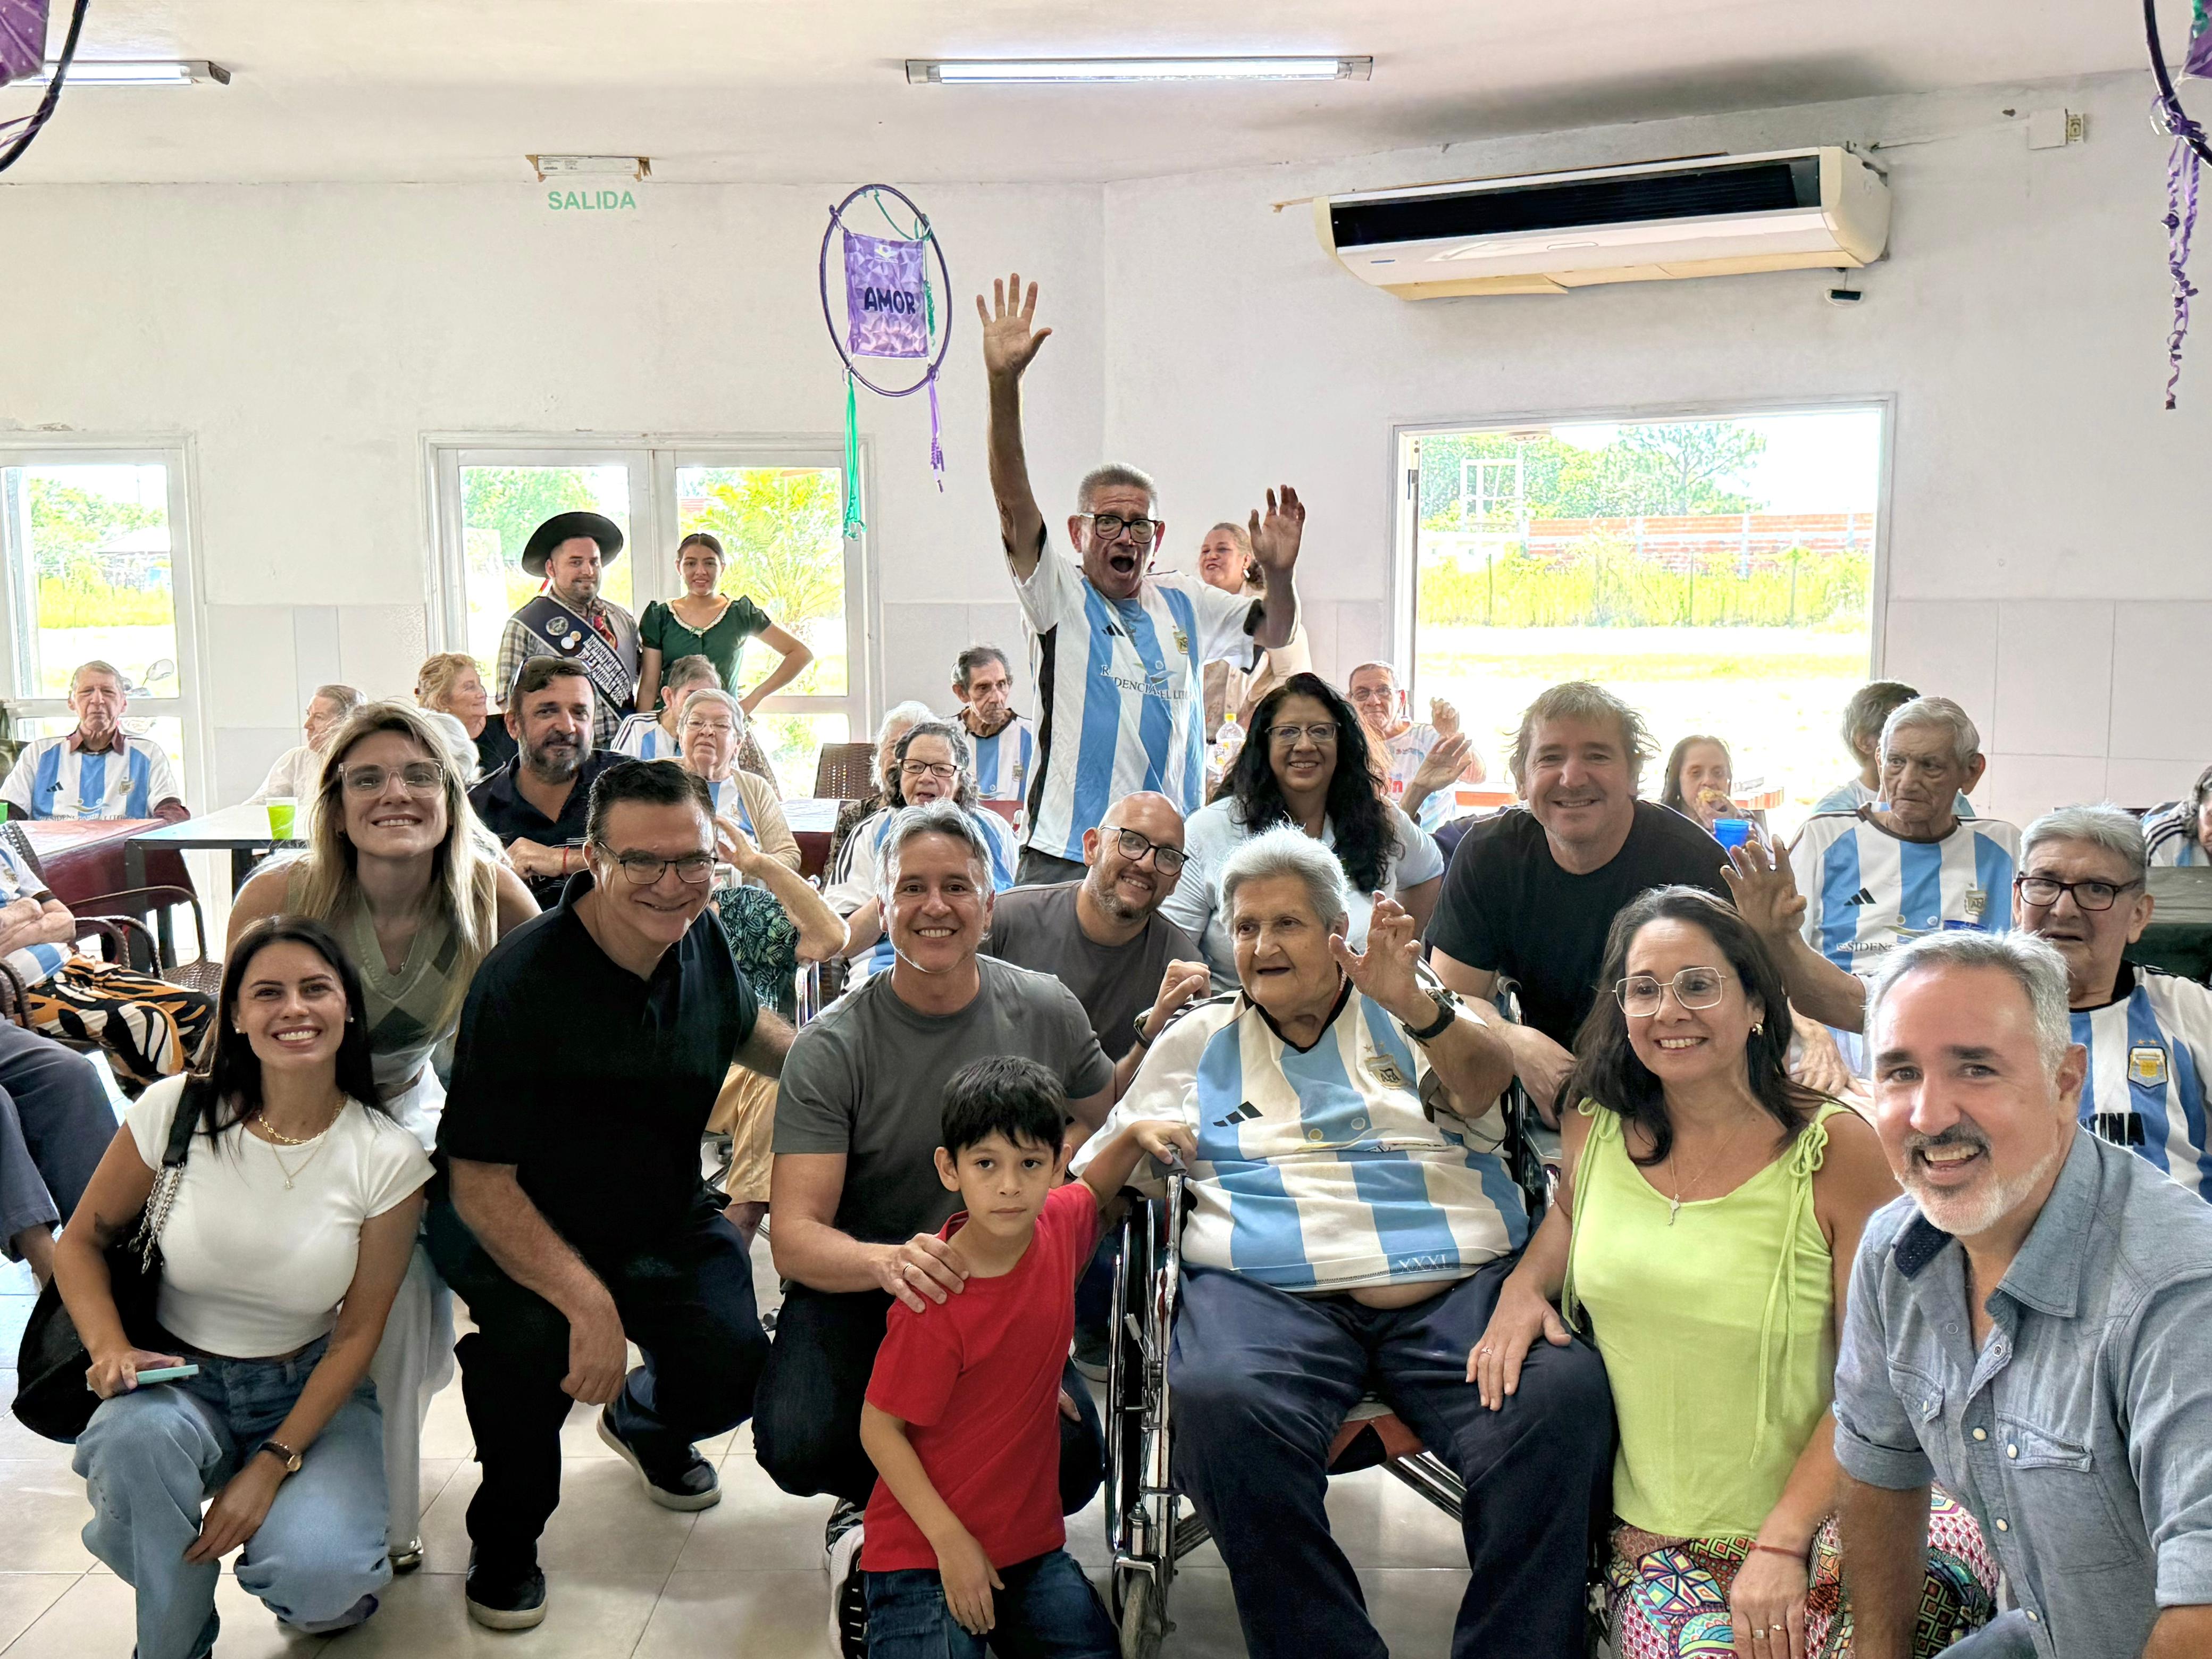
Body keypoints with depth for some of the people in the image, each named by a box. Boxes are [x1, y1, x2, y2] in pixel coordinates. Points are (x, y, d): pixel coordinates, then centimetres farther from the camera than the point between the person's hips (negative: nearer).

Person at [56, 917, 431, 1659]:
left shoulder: (387, 1158, -12)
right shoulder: (175, 1111, -11)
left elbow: (357, 1334, -7)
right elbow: (82, 1242, 2)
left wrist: (272, 1465, -15)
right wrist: (108, 1347, -17)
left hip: (311, 1391, -1)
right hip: (176, 1380, 1)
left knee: (316, 1573, -28)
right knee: (135, 1437, -35)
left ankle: (328, 1592, 13)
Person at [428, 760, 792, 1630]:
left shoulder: (700, 940, -8)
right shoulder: (521, 983, -26)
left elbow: (743, 1025, 18)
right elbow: (479, 1183, -25)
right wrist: (586, 1299, -35)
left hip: (664, 1216, 5)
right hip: (511, 1222, -5)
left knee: (734, 1364, -13)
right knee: (534, 1337, -34)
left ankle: (645, 1423, 29)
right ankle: (505, 1534, 0)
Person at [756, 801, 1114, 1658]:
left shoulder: (1046, 1011, -3)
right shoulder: (833, 1045, -11)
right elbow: (795, 1235, -19)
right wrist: (890, 1263, -39)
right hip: (859, 1288, -2)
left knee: (1067, 1465, -24)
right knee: (799, 1446, -30)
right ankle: (873, 1502, 9)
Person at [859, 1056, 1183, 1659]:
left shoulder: (1057, 1225, -5)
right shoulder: (935, 1302, -24)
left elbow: (1092, 1191, 22)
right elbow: (879, 1427, -16)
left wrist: (1135, 1137, 4)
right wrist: (951, 1542, -17)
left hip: (1030, 1534, 6)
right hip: (925, 1548, -6)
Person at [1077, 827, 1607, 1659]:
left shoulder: (1405, 1011, 21)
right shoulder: (1196, 1042, 24)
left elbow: (1484, 1082, -1)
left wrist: (1418, 1008, -22)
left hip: (1464, 1282, 0)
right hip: (1270, 1293, 0)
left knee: (1563, 1397, -30)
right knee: (1218, 1401, -34)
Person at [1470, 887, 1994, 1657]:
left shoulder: (1837, 1150, -7)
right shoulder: (1596, 1130, 3)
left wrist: (1782, 1541, -15)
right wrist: (1523, 1284, 4)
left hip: (1819, 1511, -1)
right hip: (1654, 1538, 2)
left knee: (1943, 1554, -33)